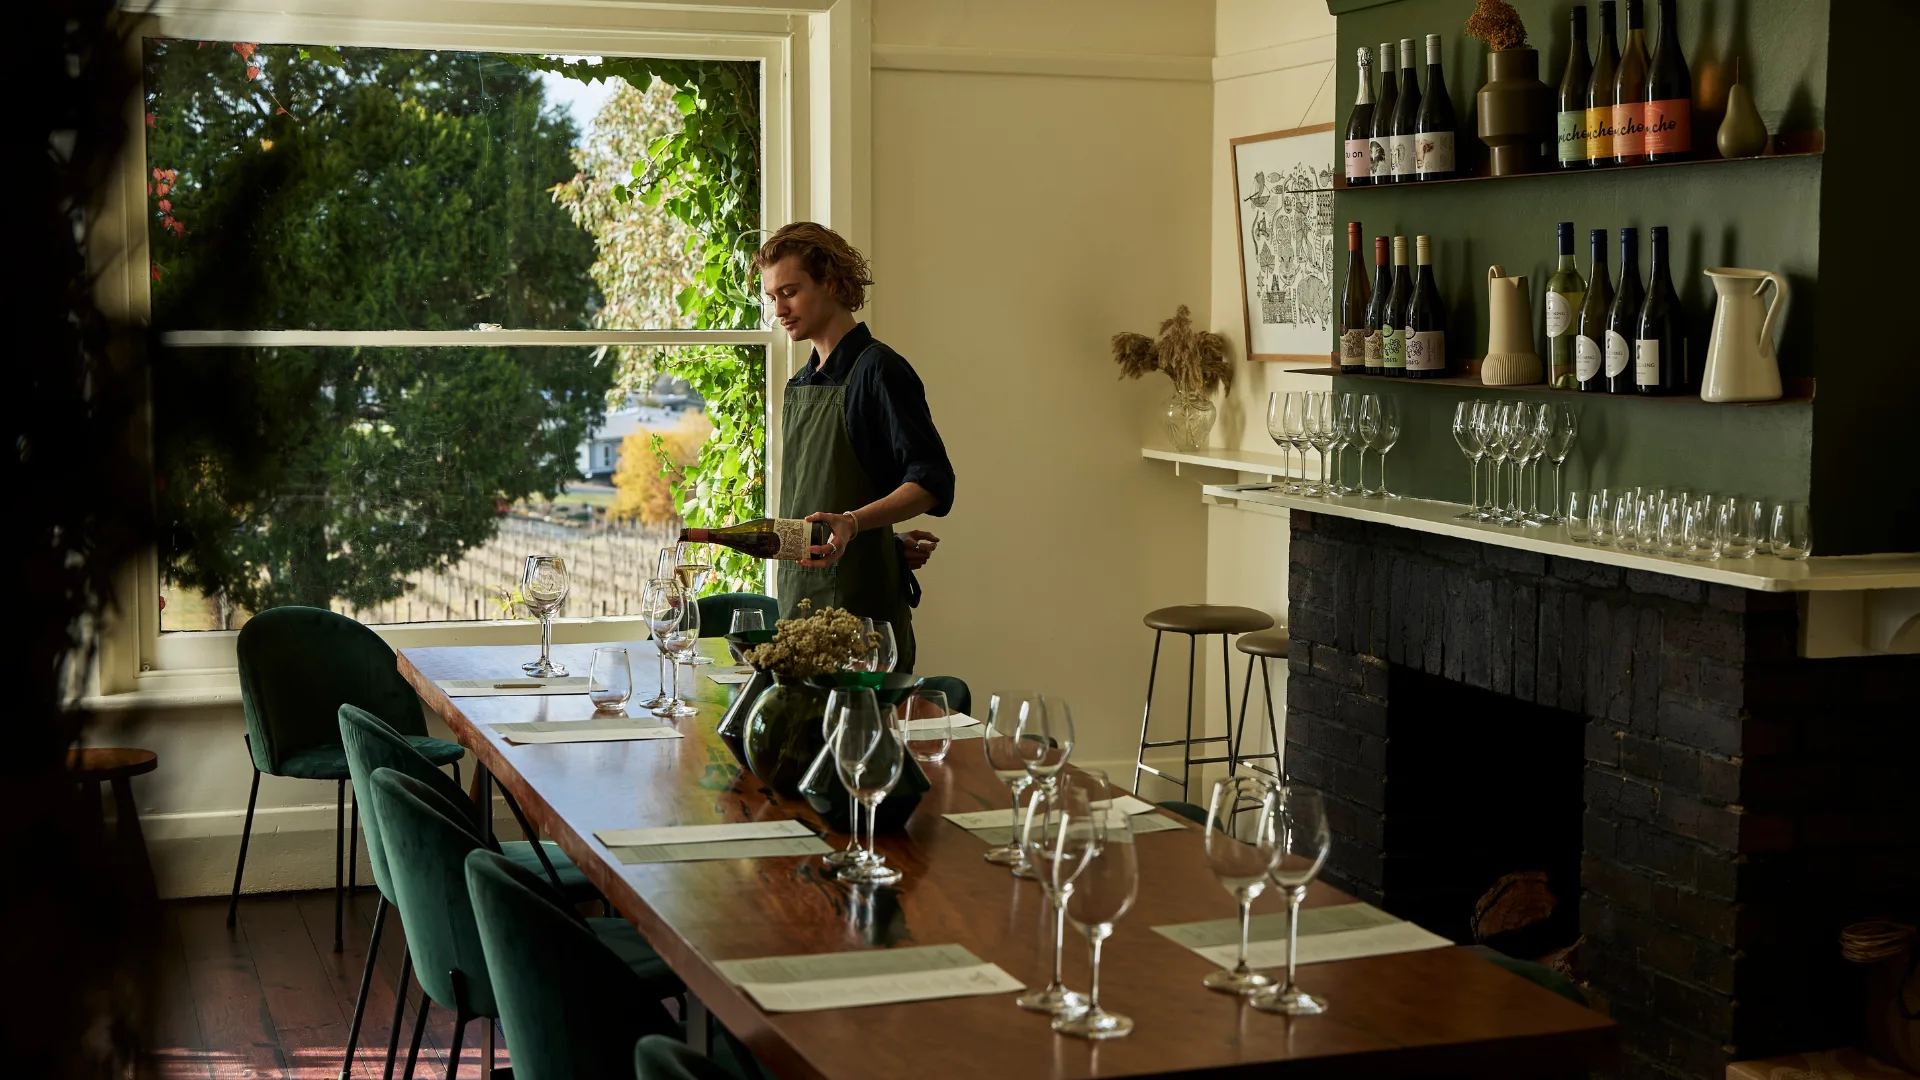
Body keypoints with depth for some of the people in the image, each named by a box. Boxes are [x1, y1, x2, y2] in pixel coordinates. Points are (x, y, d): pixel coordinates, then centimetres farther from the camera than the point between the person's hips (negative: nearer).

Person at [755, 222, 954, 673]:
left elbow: (933, 483, -15)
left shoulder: (878, 369, -8)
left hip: (861, 603, -7)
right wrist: (891, 538, 7)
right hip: (798, 602, 7)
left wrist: (853, 522, -31)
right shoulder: (799, 385, 18)